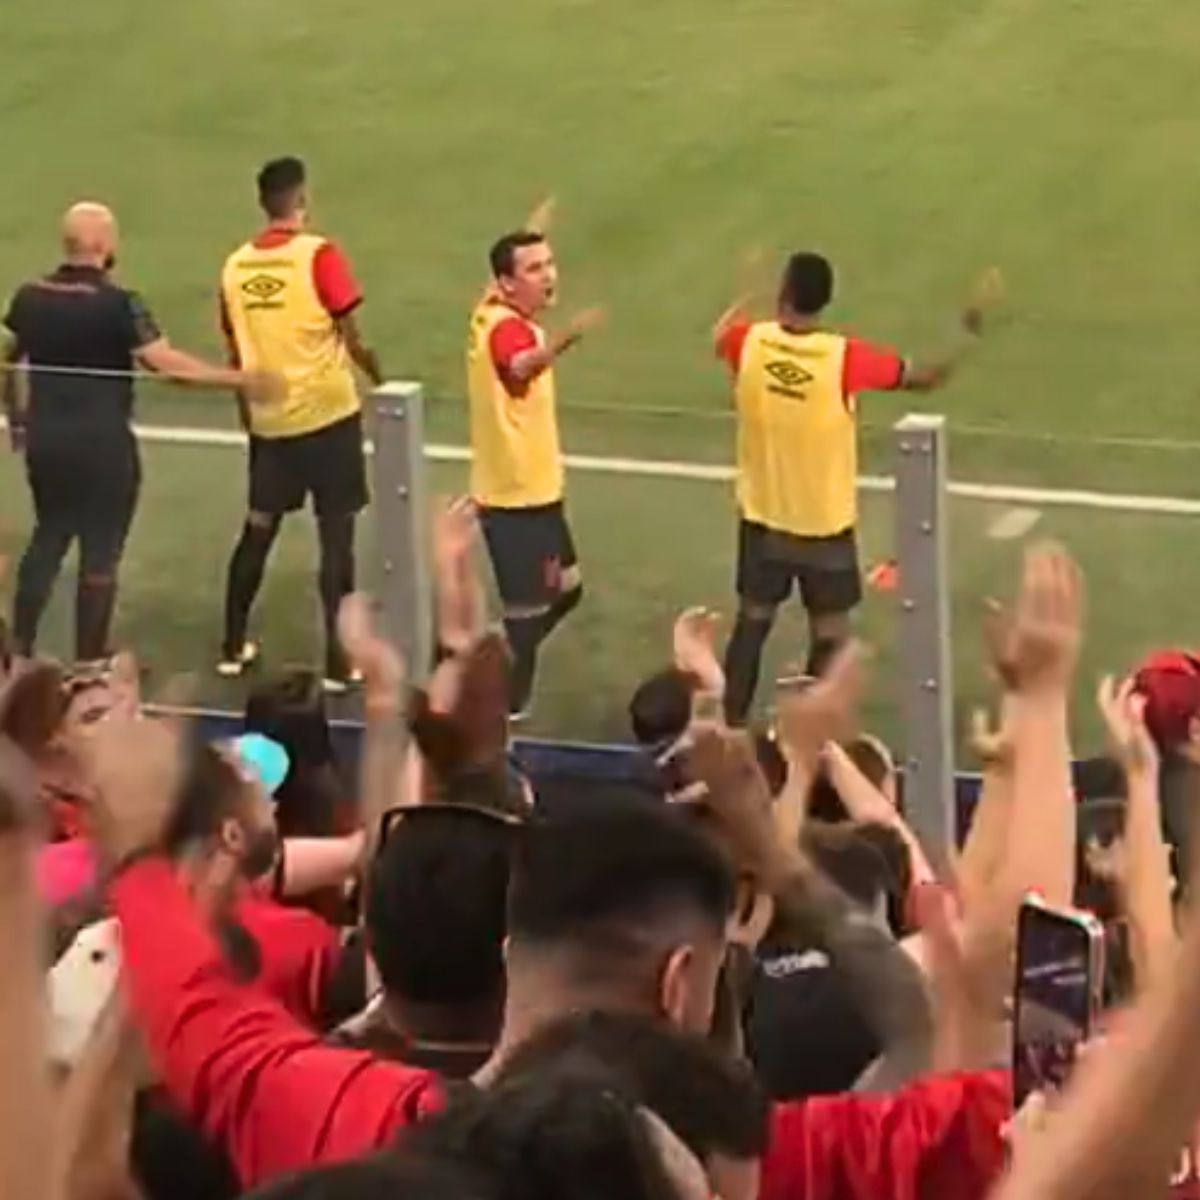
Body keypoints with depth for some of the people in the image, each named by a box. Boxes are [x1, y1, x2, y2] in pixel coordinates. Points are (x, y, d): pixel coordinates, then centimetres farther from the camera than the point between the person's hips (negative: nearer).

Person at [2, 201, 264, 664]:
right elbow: (167, 364, -21)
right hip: (101, 443, -6)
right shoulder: (117, 304, -17)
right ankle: (90, 662, 13)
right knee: (100, 549, 6)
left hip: (44, 437, 6)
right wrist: (240, 379, -15)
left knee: (48, 537, 21)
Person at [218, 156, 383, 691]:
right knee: (336, 536, 1)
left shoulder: (236, 265, 2)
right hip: (327, 414, -5)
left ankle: (233, 648, 24)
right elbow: (352, 339, -14)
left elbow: (237, 351, 10)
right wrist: (381, 382, 3)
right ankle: (338, 662, 2)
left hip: (268, 420, 5)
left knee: (257, 529, 18)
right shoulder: (318, 255, -13)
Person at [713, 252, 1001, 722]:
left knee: (753, 620, 19)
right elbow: (927, 378, -13)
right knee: (828, 637, 9)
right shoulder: (845, 357, -24)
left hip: (762, 516, 3)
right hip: (824, 524, -3)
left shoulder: (749, 342, -15)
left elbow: (719, 337, 13)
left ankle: (731, 727, 26)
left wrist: (745, 301, 33)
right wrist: (969, 333, 2)